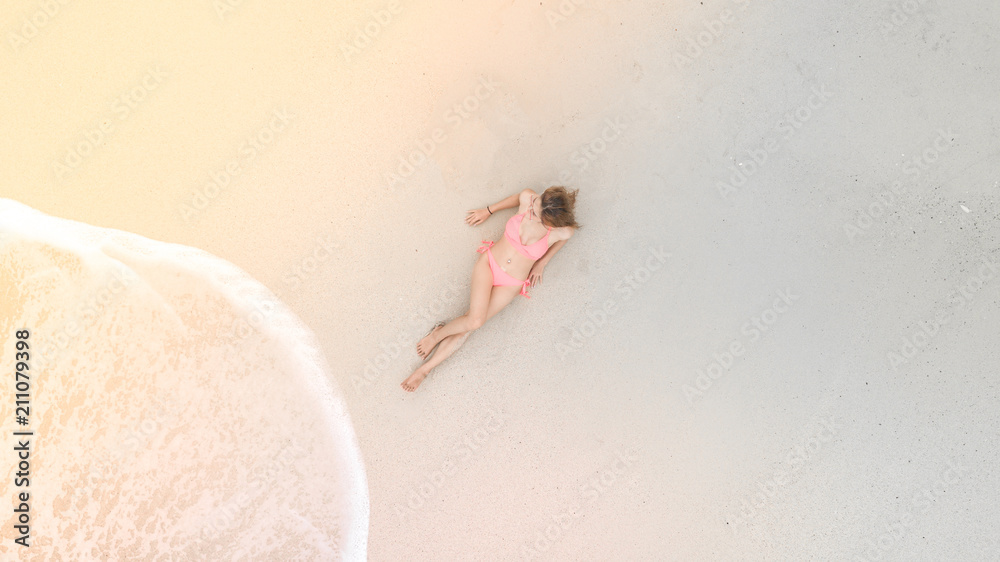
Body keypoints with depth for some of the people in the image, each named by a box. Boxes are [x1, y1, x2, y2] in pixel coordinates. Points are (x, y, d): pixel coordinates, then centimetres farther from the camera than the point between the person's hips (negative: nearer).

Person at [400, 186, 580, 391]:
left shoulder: (559, 232, -21)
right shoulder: (528, 198, -18)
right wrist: (488, 211, 18)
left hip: (510, 284, -1)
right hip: (489, 261, 1)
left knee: (469, 325, -9)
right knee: (475, 320, -21)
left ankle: (426, 368, 2)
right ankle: (437, 334, 8)